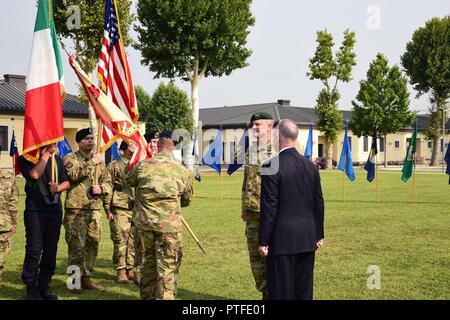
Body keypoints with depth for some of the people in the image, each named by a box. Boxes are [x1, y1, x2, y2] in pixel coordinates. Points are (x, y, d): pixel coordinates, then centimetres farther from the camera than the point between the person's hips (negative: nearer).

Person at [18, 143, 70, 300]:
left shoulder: (57, 160, 13)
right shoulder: (26, 159, -1)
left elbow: (67, 181, 14)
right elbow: (35, 174, -20)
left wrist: (58, 188, -7)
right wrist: (45, 156, -12)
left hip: (55, 209, 5)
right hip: (35, 210, -5)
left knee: (51, 249, 6)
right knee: (35, 248, -6)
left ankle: (44, 286, 17)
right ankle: (31, 287, 6)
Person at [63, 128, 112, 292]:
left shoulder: (99, 160, 15)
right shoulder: (70, 158, 0)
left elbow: (109, 182, 15)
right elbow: (73, 174, -20)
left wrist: (101, 188, -6)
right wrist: (91, 163, -20)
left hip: (95, 209, 5)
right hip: (76, 209, -5)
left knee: (93, 244, 9)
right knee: (76, 245, -5)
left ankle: (87, 277, 21)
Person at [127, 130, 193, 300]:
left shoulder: (142, 166, -1)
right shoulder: (182, 171, -5)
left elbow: (130, 181, 20)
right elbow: (187, 200, 9)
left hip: (145, 222, 3)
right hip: (169, 225, -3)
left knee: (149, 260, 20)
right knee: (167, 267, 2)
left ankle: (147, 296, 33)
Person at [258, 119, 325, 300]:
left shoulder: (272, 167, -13)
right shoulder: (310, 165, 5)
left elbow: (269, 208, -14)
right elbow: (318, 203, 10)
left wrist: (263, 242, -8)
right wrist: (318, 235, 18)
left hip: (282, 239, -6)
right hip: (307, 238, 6)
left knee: (282, 291, 1)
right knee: (304, 289, 14)